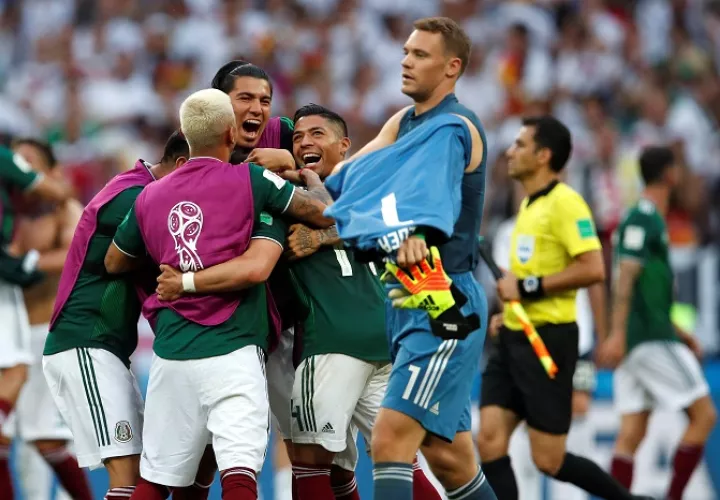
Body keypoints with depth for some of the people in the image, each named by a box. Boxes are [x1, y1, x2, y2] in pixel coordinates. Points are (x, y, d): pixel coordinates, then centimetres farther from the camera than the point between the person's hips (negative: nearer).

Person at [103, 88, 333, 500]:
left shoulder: (151, 196, 11)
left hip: (171, 352, 5)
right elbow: (325, 215, 4)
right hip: (232, 350, -5)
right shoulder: (251, 181, -2)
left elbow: (114, 263, 25)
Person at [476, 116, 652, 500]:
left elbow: (592, 269, -23)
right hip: (513, 339, 9)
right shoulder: (529, 203, 16)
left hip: (548, 341, -9)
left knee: (548, 461, -5)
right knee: (490, 441, -3)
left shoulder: (565, 202, -13)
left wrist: (528, 287, -19)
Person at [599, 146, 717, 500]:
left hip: (639, 339, 9)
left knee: (631, 432, 1)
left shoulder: (645, 219, 20)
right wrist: (617, 334, -27)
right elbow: (626, 276, -20)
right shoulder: (643, 219, -9)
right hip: (652, 339, -9)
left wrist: (679, 334, 29)